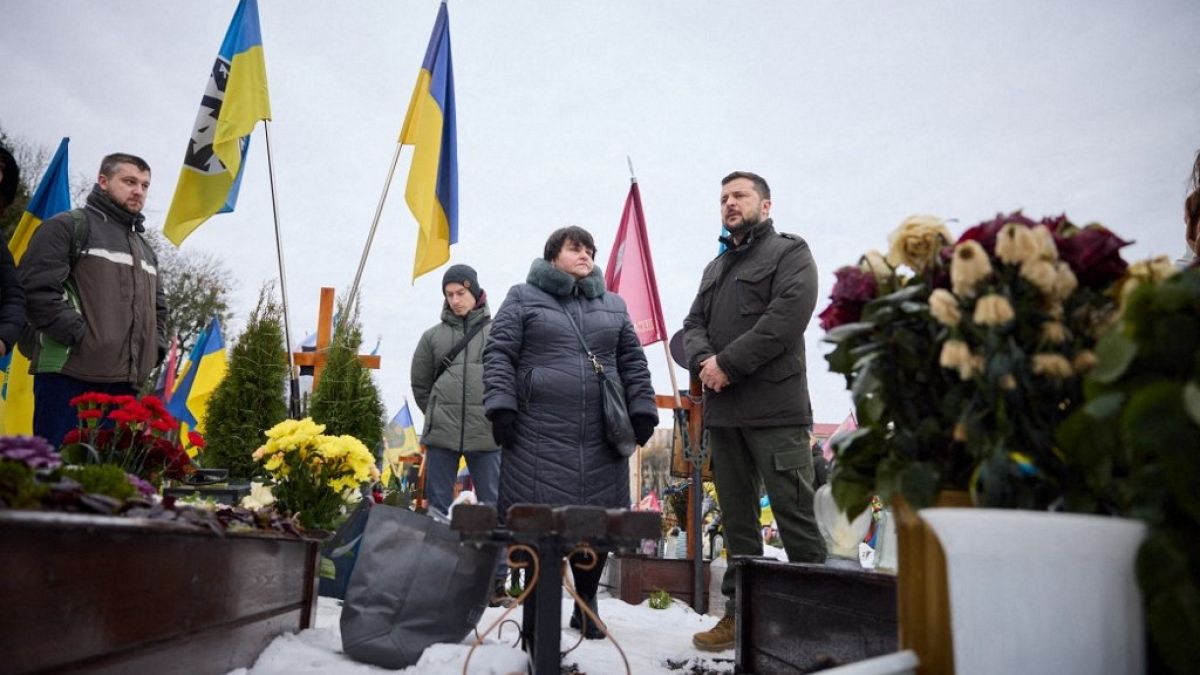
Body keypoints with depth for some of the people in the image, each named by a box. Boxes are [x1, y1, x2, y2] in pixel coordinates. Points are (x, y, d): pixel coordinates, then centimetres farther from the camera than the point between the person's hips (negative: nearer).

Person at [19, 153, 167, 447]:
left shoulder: (145, 249, 25)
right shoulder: (68, 226, 3)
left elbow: (158, 306, 30)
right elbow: (35, 289, -9)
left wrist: (154, 349, 13)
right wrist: (80, 337, -13)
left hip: (125, 382, 7)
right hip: (70, 375, -7)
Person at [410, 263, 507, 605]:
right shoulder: (434, 335, 9)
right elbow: (420, 383, 18)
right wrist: (436, 414, 11)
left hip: (487, 436, -2)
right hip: (441, 436, 2)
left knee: (493, 508, 3)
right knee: (437, 508, 8)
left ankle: (496, 580, 10)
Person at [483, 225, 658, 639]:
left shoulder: (613, 305, 19)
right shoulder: (523, 298, 7)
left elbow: (633, 363, 17)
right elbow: (498, 354, 1)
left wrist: (642, 411, 8)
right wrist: (501, 404, -10)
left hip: (600, 435, 4)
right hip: (538, 432, -3)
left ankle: (587, 604, 22)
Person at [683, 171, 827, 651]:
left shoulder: (790, 254, 3)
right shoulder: (715, 268, 24)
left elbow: (785, 320, -12)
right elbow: (693, 325, 15)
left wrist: (727, 364, -13)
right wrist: (703, 360, -8)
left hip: (774, 408, -6)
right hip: (721, 410, 7)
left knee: (794, 513, -6)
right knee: (736, 517, 11)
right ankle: (741, 610, 20)